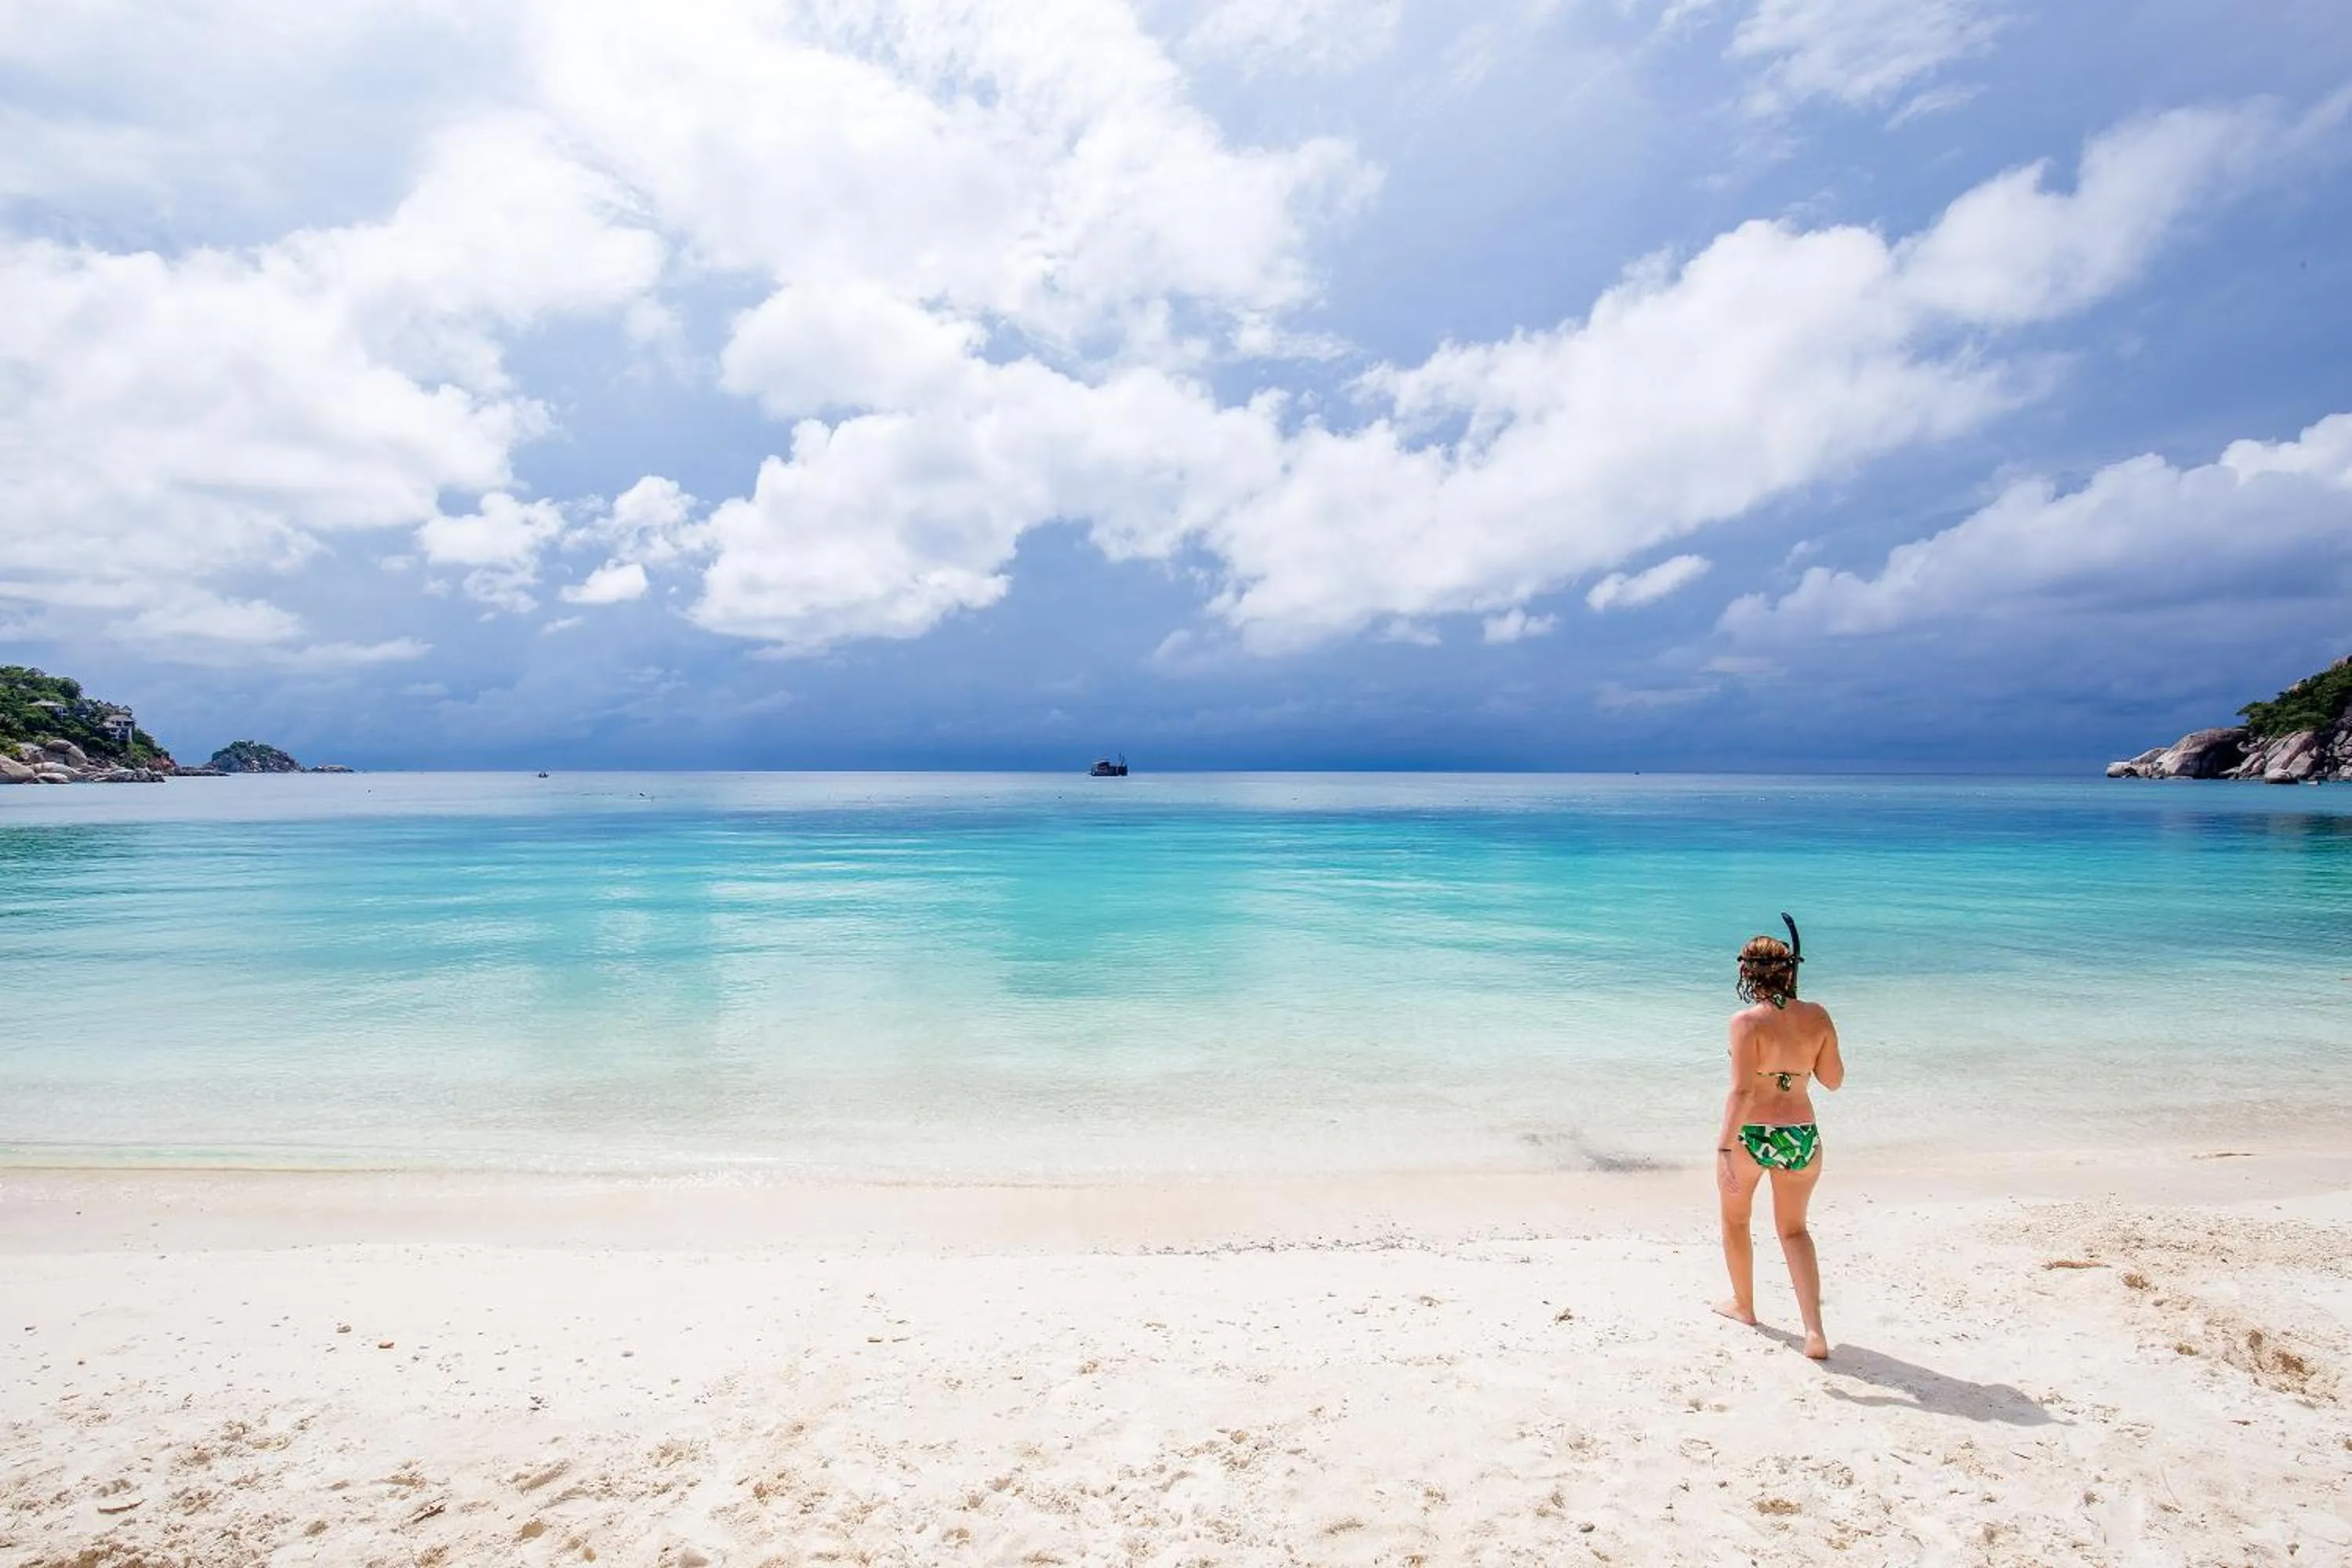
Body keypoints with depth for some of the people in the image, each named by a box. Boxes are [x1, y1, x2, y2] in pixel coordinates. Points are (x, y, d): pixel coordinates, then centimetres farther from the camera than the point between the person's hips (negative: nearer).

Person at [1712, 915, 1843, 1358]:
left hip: (1749, 1137, -4)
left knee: (1735, 1219, 22)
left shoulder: (1747, 1022, -16)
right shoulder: (1817, 1017, -3)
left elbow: (1741, 1091, -22)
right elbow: (1833, 1080, 7)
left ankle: (1743, 1305, 39)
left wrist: (1724, 1147, -21)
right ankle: (1814, 1328, 7)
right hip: (1802, 1136, 4)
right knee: (1793, 1228, 21)